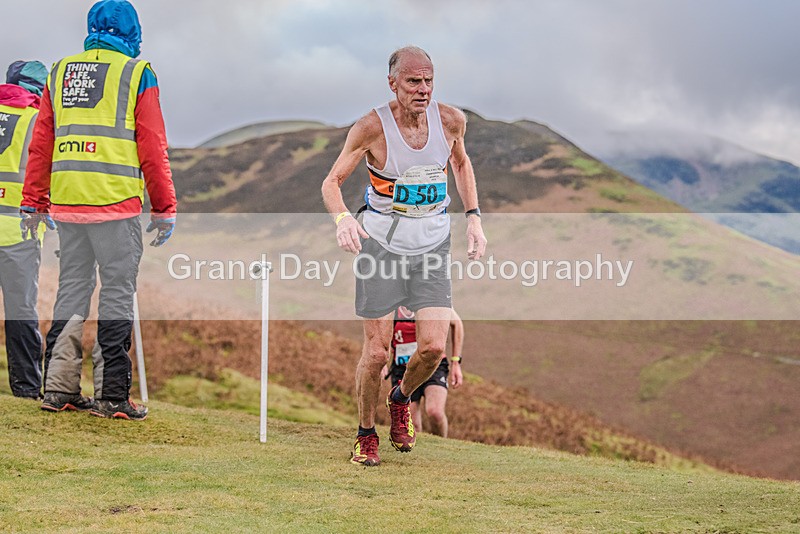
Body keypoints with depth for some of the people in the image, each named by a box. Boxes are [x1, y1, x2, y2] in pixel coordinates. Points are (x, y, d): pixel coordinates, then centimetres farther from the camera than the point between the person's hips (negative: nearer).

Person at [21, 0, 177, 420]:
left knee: (71, 291, 13)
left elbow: (41, 145, 13)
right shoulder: (137, 74, 1)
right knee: (117, 293, 0)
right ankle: (111, 395, -1)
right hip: (116, 203, -5)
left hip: (66, 202, 5)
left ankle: (59, 389, 14)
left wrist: (33, 203, 17)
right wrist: (165, 209, 1)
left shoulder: (60, 72, 14)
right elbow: (153, 149, -3)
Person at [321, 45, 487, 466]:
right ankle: (366, 434, 22)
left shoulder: (450, 120, -7)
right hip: (381, 243, -3)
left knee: (433, 347, -8)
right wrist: (342, 218, -32)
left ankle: (401, 400, 25)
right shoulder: (372, 127, -17)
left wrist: (473, 218, 6)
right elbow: (331, 182, -11)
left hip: (432, 245, 3)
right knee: (377, 351, -1)